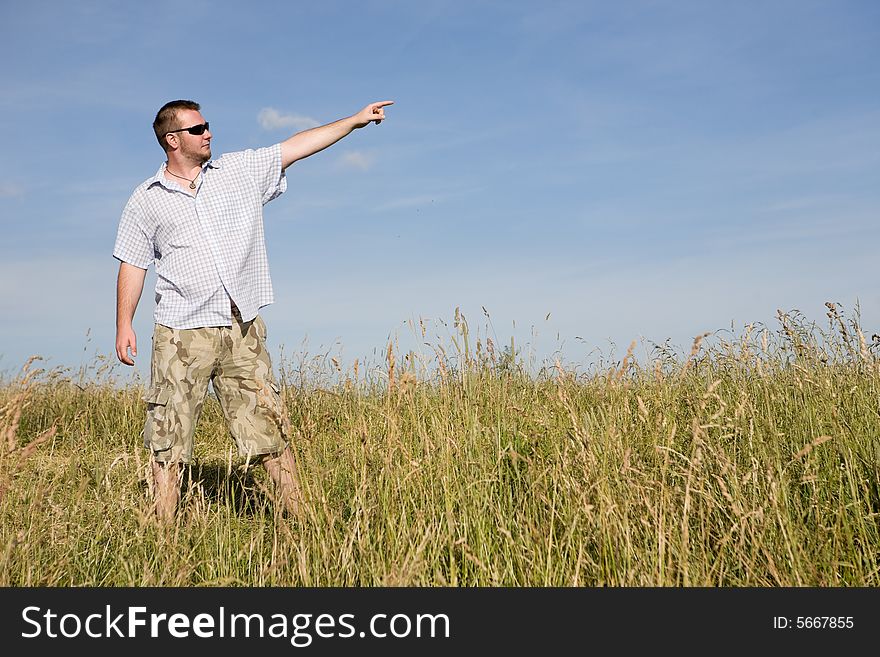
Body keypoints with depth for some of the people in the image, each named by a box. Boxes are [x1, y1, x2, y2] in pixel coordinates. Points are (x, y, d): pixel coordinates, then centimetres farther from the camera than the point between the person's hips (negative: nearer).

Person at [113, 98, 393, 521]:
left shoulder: (241, 170, 11)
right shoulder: (146, 200, 6)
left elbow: (296, 147, 9)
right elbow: (132, 265, 8)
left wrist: (355, 120, 6)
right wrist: (124, 325, 0)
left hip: (242, 329, 2)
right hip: (181, 333, -1)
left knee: (270, 426, 1)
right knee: (168, 440, 0)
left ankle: (299, 515, 8)